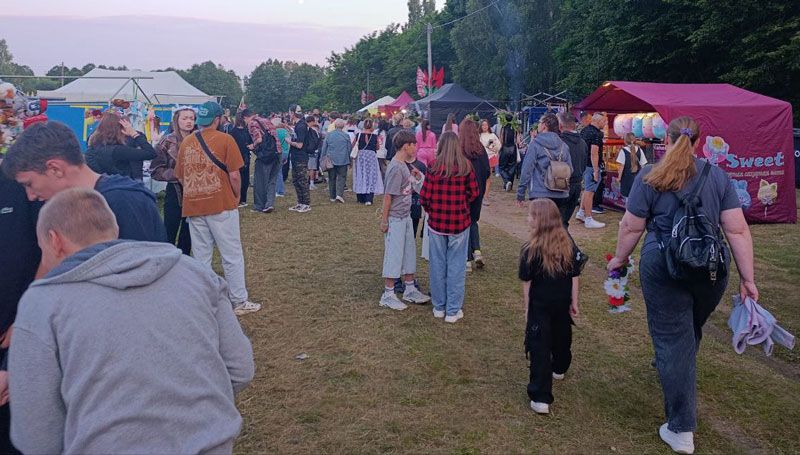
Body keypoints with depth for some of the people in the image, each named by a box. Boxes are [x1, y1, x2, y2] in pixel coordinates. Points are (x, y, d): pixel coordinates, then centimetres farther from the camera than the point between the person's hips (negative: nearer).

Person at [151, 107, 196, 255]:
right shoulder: (167, 142, -5)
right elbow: (155, 170, -6)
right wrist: (177, 174, -17)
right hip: (175, 192, -3)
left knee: (187, 236, 13)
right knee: (169, 233, 3)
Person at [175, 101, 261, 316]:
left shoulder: (186, 143, 6)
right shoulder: (225, 140, -6)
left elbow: (180, 177, 11)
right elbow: (234, 176, -9)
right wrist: (237, 197, 7)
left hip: (192, 207, 4)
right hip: (221, 205, -4)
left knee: (201, 258, 11)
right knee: (232, 256, 5)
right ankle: (239, 302, 10)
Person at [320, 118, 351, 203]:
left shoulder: (328, 135, 0)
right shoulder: (346, 136, -3)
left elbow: (324, 148, 5)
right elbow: (349, 149, 5)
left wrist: (322, 160, 13)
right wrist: (350, 161, 15)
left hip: (331, 160, 2)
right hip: (342, 160, -2)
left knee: (332, 178, 11)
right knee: (341, 177, 1)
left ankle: (332, 197, 15)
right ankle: (339, 194, -16)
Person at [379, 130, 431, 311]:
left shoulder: (405, 165, 8)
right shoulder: (395, 168, -20)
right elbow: (388, 196, -18)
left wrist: (416, 177, -2)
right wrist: (384, 220, -16)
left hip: (406, 217, 9)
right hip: (395, 219, -9)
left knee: (409, 253, 16)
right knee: (394, 255, 0)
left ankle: (410, 290, 29)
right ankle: (388, 295, 12)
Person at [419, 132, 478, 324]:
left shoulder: (434, 167, -9)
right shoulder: (466, 166, -7)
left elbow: (424, 198, -8)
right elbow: (474, 192, 1)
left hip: (436, 222, 0)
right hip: (460, 223, 0)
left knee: (438, 265, 14)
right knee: (456, 266, 9)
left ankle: (439, 307, 25)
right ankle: (453, 311, 15)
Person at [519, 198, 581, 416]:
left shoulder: (531, 250, -18)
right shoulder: (568, 244, -5)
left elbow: (527, 283, -12)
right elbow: (574, 276, 0)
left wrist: (527, 308, -1)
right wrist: (574, 302, 9)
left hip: (540, 306, -5)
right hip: (563, 304, 5)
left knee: (539, 348, -2)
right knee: (562, 337, 26)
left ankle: (541, 398, -4)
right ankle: (559, 369, 53)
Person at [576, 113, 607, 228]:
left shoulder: (584, 130, 10)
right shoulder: (596, 134, -18)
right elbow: (594, 153, -24)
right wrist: (596, 171, -24)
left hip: (583, 164, 9)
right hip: (591, 166, -9)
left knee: (587, 189, 22)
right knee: (589, 191, -5)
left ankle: (581, 213, 27)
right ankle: (588, 219, 0)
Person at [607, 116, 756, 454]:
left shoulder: (650, 176, -4)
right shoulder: (718, 176, 3)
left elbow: (631, 227, -3)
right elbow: (737, 230, -1)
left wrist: (619, 259, 13)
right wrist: (747, 278, 2)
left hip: (664, 268, -3)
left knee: (672, 341, 3)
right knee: (691, 334, 25)